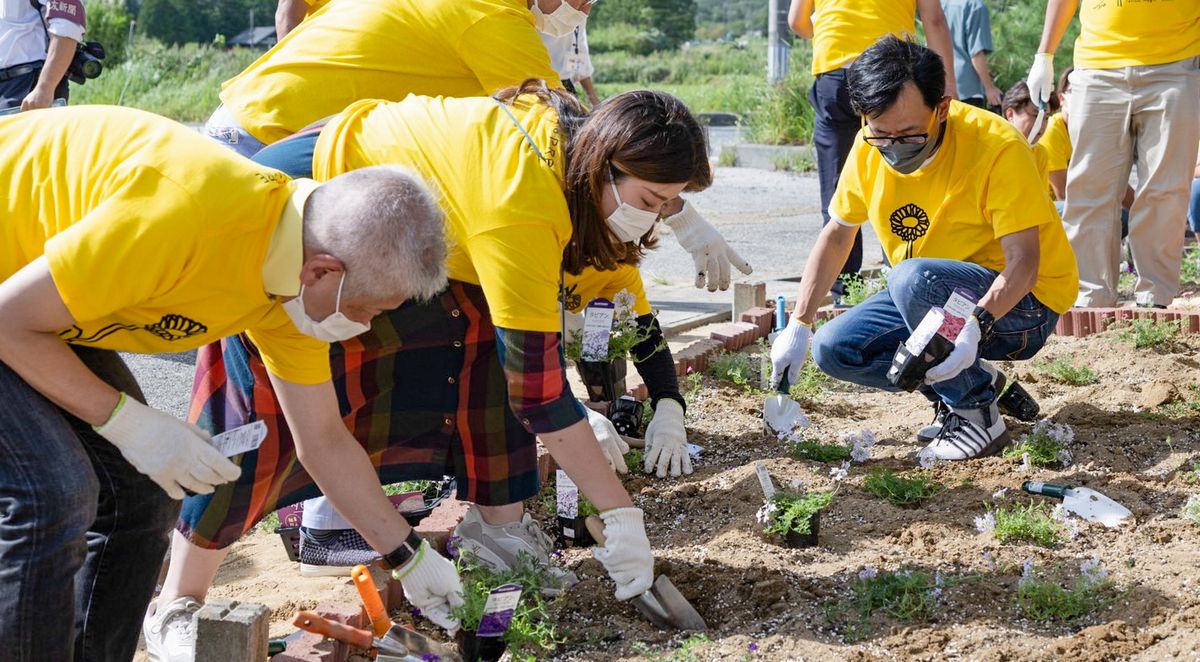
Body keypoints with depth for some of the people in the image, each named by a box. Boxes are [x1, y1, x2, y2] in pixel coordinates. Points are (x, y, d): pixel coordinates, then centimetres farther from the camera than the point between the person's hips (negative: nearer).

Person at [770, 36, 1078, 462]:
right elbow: (837, 235, 6)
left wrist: (976, 325, -46)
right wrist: (798, 327, 0)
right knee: (832, 349, -9)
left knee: (914, 278, -34)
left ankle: (976, 413, -15)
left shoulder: (998, 147, -25)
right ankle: (972, 381, 4)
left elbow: (1023, 262, -28)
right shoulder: (869, 149, -8)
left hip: (1018, 302, -7)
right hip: (931, 299, 7)